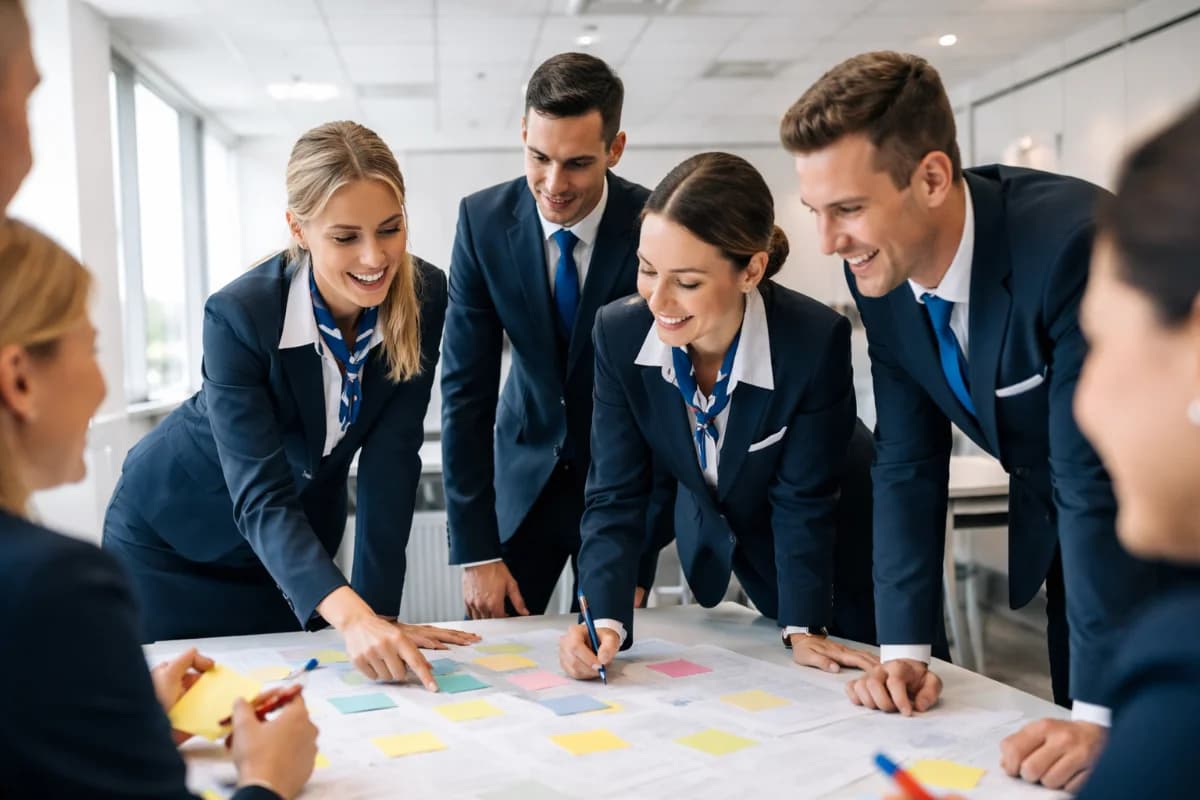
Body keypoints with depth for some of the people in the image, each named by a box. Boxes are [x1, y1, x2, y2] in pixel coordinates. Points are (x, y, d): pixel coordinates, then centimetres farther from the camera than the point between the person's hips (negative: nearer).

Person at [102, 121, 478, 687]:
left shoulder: (424, 297, -21)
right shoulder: (238, 315, -32)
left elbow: (390, 463, -20)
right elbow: (259, 498, -36)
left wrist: (377, 611, -26)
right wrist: (350, 616, -50)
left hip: (302, 529, 3)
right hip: (173, 533, -3)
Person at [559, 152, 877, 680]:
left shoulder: (816, 341, -36)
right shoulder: (618, 331, -27)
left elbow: (803, 501, -24)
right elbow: (616, 495, -23)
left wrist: (801, 627, -25)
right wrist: (606, 620, -35)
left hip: (834, 545, -2)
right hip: (714, 537, 2)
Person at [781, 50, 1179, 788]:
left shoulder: (1072, 240, -33)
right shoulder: (879, 265, -14)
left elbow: (1101, 480, -35)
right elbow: (908, 462, -9)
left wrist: (1099, 713, -34)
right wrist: (904, 648, -13)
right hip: (1057, 531, 6)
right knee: (1066, 766, 14)